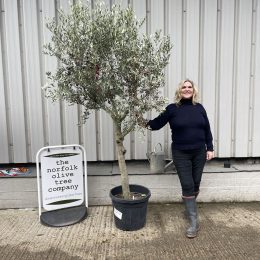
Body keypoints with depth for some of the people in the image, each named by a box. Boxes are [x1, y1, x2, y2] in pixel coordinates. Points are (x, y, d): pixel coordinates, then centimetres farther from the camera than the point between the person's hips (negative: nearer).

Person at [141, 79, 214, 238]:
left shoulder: (199, 108, 3)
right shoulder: (172, 109, -5)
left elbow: (207, 129, 7)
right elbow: (157, 124, -3)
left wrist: (210, 148, 4)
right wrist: (144, 122, -20)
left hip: (199, 152, 3)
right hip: (181, 154, -3)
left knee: (196, 184, 14)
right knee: (187, 186, -2)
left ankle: (190, 209, 40)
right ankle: (194, 222, 10)